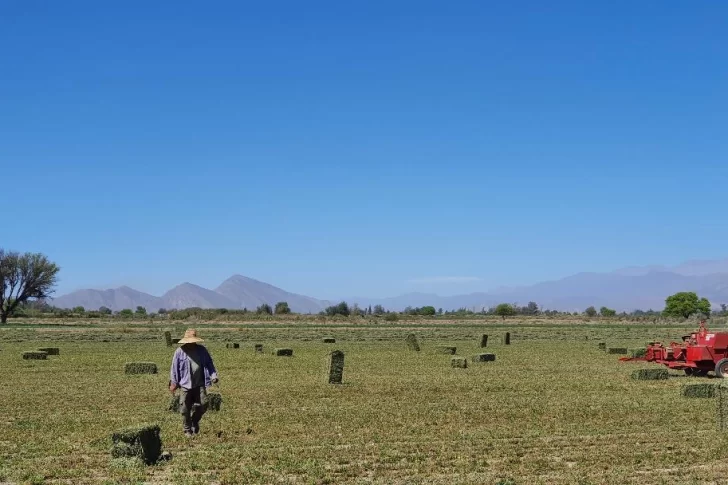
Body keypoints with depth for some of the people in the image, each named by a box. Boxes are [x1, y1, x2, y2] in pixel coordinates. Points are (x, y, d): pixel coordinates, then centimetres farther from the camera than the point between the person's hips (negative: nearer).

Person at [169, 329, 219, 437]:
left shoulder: (202, 350, 5)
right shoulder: (179, 352, -2)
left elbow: (209, 363, 9)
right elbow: (174, 368, 0)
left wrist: (213, 376, -3)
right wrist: (173, 383, -2)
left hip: (199, 384, 2)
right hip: (185, 384, -2)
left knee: (203, 404, -5)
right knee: (185, 409, 2)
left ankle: (195, 421, 23)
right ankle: (187, 430, 18)